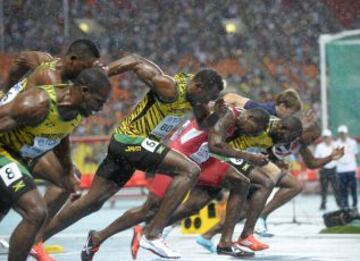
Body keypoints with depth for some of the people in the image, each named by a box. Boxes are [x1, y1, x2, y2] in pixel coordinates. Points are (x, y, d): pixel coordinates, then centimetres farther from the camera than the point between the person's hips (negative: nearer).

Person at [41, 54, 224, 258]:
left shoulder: (194, 95, 4)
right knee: (191, 171, -19)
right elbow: (136, 62, -17)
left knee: (92, 202, 12)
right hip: (132, 140, -9)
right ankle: (154, 234, -20)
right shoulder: (170, 89, -21)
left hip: (125, 143, 9)